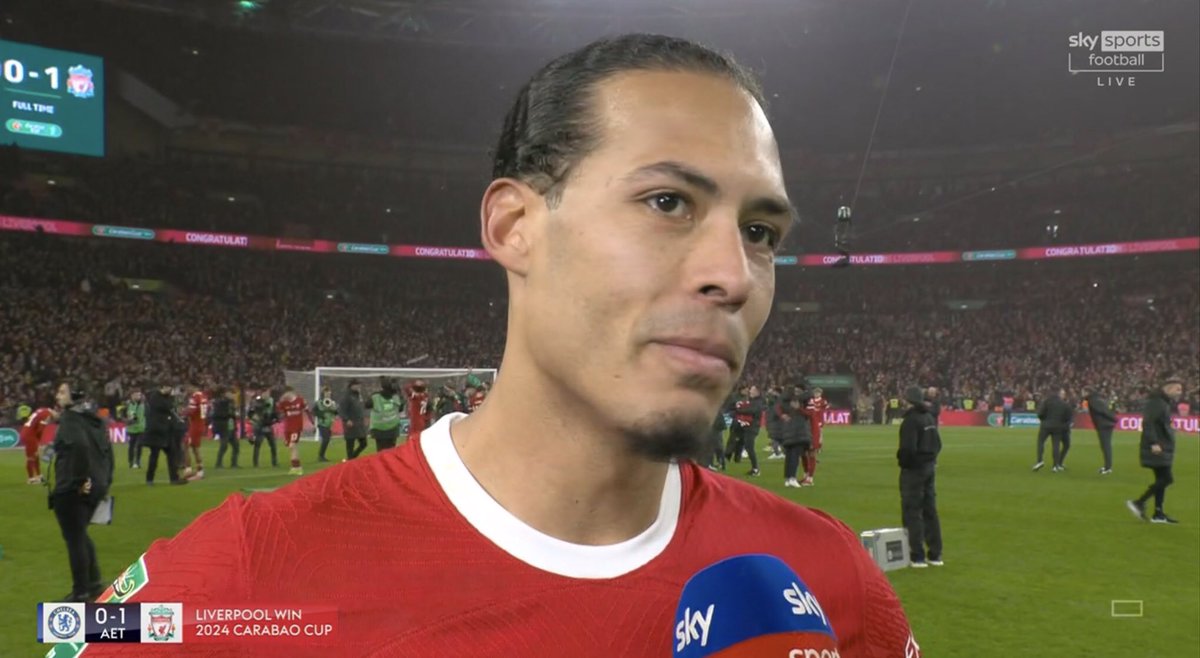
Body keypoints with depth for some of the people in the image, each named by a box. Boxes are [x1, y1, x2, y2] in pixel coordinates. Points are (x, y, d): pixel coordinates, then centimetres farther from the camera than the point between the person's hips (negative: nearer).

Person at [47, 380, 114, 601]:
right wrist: (105, 480, 17)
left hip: (71, 489, -9)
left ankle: (81, 592, 11)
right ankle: (94, 583, 26)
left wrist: (80, 479, -24)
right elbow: (107, 449, 14)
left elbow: (79, 445, -31)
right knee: (79, 534, 23)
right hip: (95, 486, 9)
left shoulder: (69, 418, -13)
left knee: (73, 538, 3)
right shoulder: (94, 419, 12)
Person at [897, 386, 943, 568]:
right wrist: (931, 458, 13)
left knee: (912, 512, -2)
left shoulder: (911, 420, -18)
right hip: (930, 467, 8)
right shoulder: (930, 418, 10)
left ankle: (918, 556, -1)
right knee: (930, 511, 14)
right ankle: (935, 555, 20)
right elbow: (937, 444, 15)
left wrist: (901, 460, -7)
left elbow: (907, 448, -24)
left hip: (913, 469, -8)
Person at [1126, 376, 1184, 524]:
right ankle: (1139, 503, -5)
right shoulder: (1157, 402, -14)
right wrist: (1153, 443, -28)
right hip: (1157, 448, -10)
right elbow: (1147, 423, -23)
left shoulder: (1165, 402, 18)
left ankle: (1158, 514, 14)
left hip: (1163, 448, 10)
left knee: (1162, 479, 11)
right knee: (1166, 478, -11)